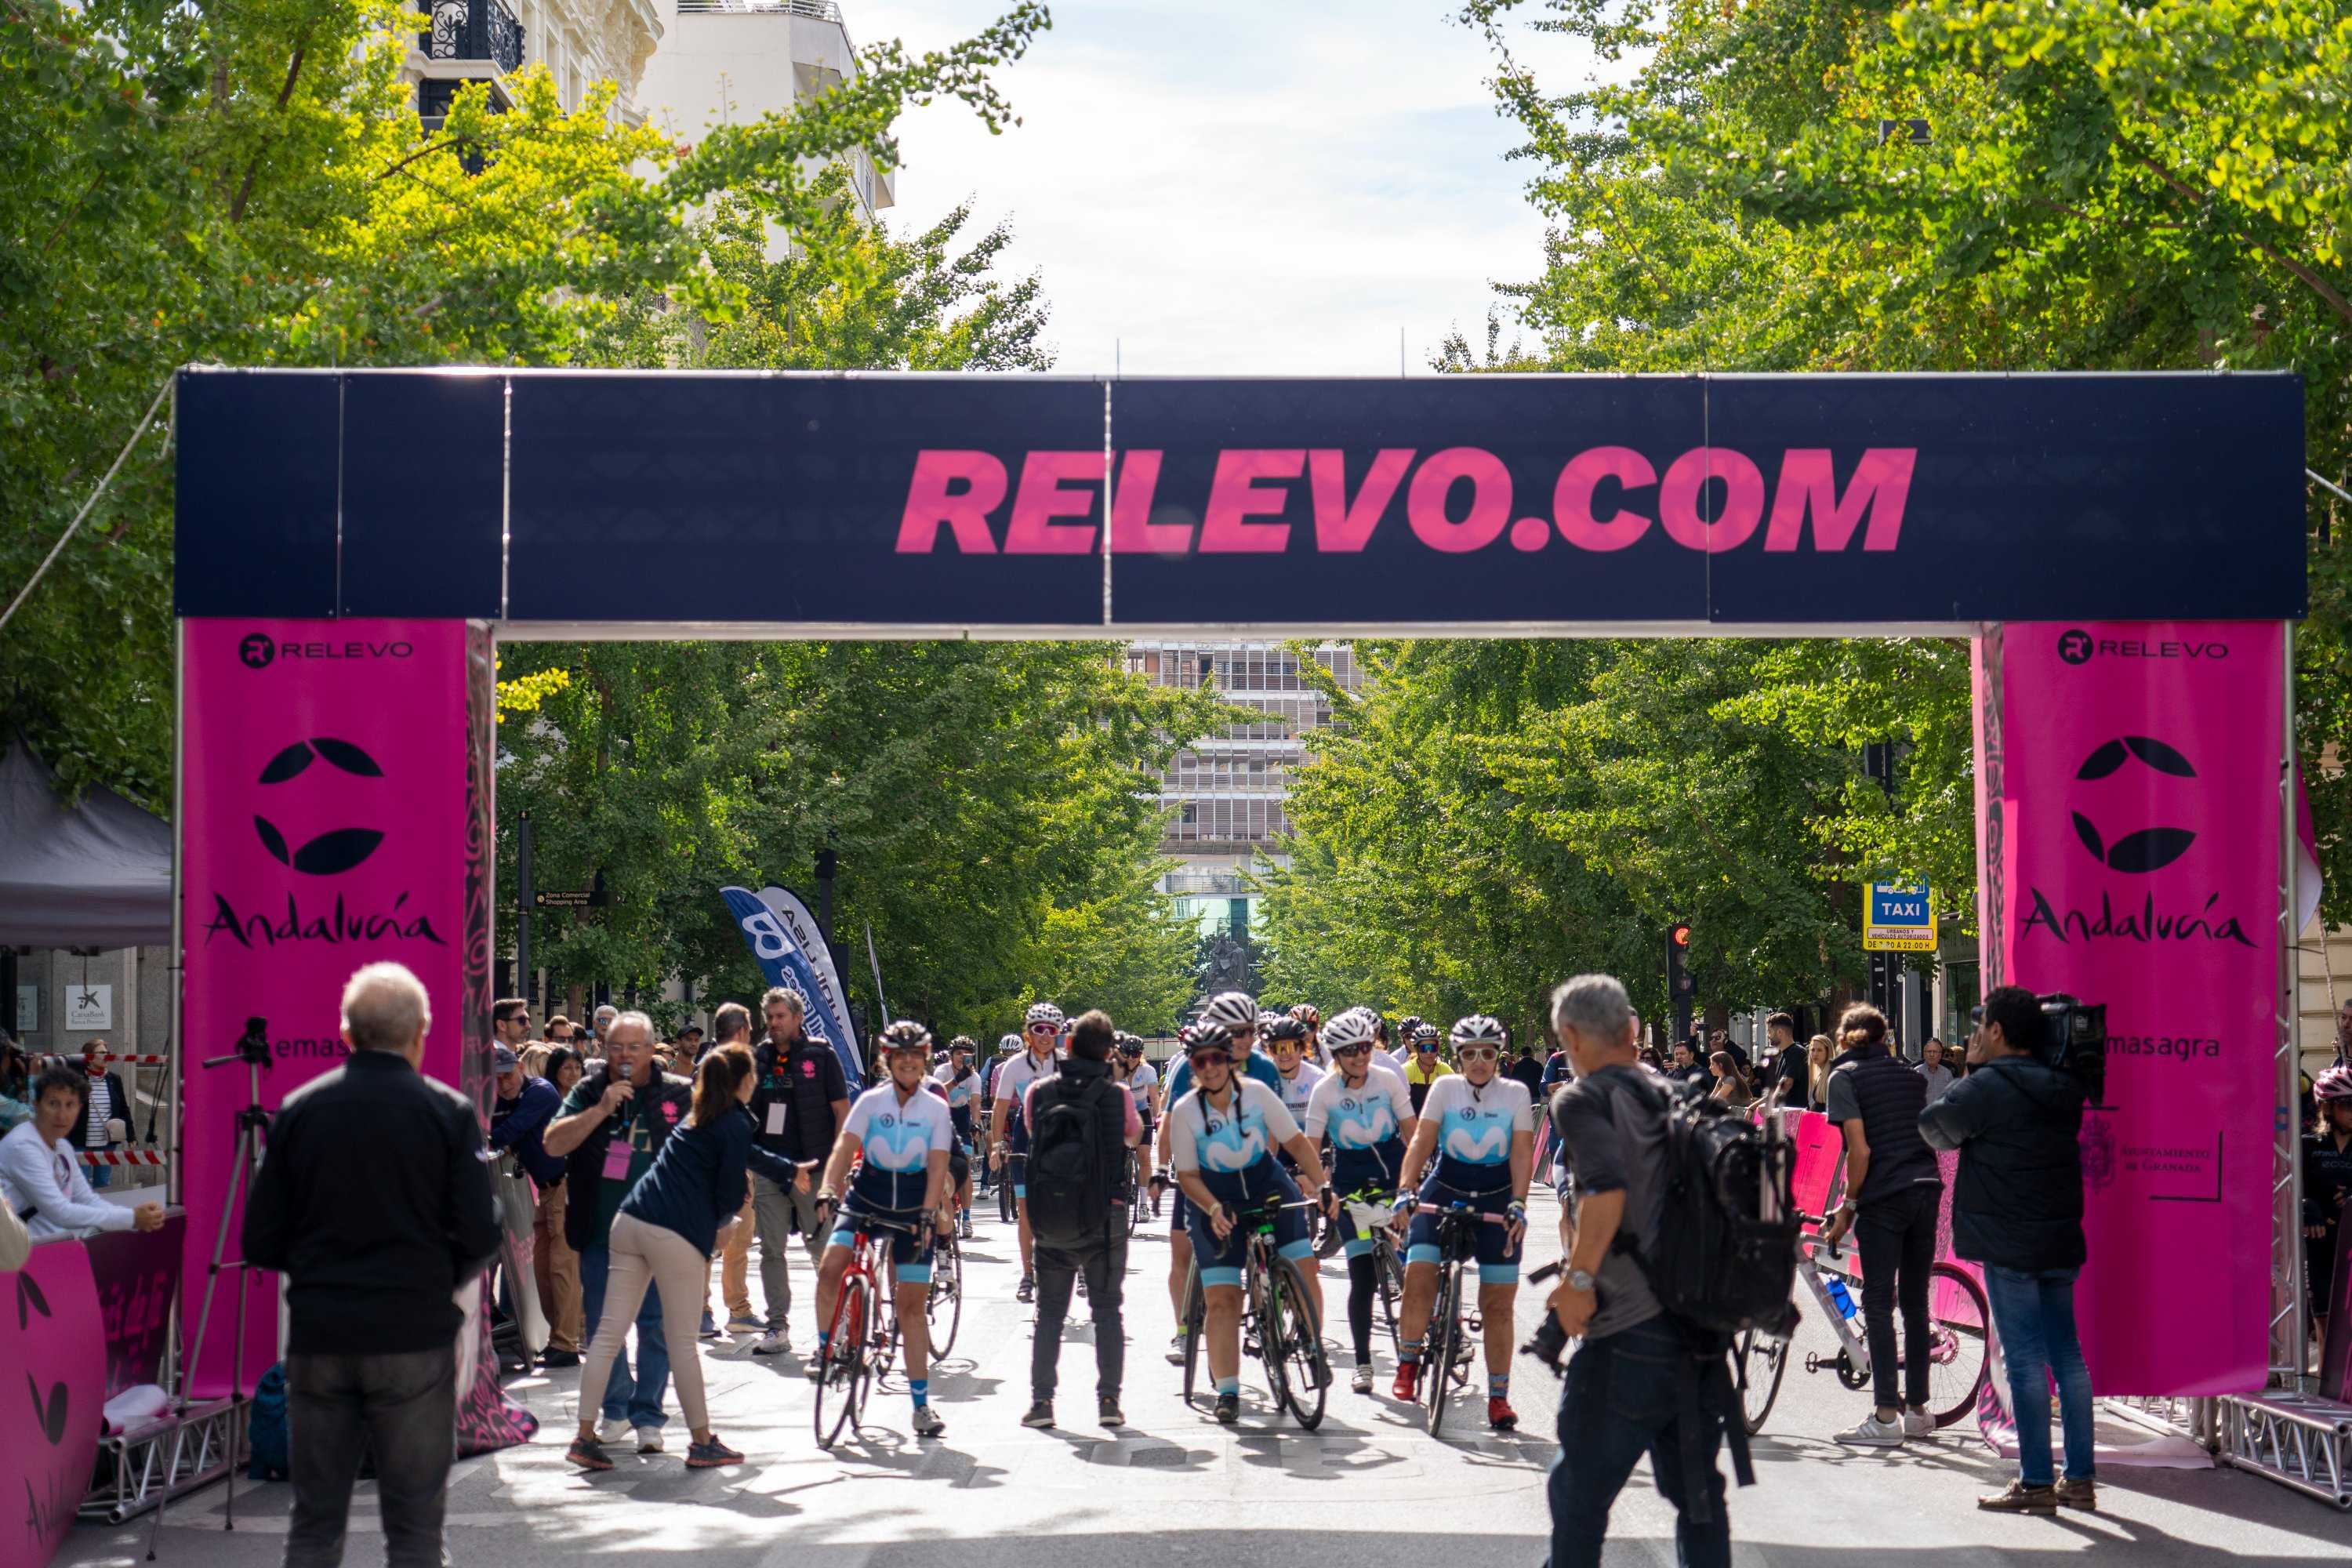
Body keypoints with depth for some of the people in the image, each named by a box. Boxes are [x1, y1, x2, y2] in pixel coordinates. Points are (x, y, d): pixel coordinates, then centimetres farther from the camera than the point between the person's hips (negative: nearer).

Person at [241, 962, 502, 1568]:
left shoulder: (299, 1110, 1)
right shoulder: (448, 1113, -5)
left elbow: (260, 1244, 2)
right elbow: (478, 1238, -9)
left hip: (318, 1340, 2)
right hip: (415, 1337, -2)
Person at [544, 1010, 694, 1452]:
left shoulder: (678, 1094, 2)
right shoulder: (588, 1091, 6)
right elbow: (554, 1144, -6)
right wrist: (602, 1109, -16)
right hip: (600, 1230, 2)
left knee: (655, 1324, -4)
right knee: (601, 1324, 9)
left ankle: (647, 1416, 4)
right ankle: (617, 1408, 23)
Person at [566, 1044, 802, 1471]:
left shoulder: (699, 1115, 24)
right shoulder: (735, 1124, -2)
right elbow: (731, 1193, -6)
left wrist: (790, 1171, 57)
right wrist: (721, 1223, 17)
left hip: (630, 1222, 8)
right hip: (678, 1233, -8)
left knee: (609, 1333, 5)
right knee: (681, 1340, 1)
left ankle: (585, 1436, 4)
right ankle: (702, 1442, 11)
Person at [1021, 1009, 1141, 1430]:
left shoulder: (1039, 1092, -4)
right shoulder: (1118, 1094, -7)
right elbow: (1135, 1136, 13)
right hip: (1107, 1214, -1)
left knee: (1049, 1311, 10)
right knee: (1107, 1309, 9)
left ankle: (1041, 1400, 3)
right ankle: (1108, 1400, 3)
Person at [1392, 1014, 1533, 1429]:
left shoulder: (1516, 1093, 0)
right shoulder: (1445, 1088, 0)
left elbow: (1522, 1152, -7)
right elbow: (1422, 1140, -7)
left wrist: (1517, 1204, -19)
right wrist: (1405, 1190, -20)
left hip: (1496, 1201, 0)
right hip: (1444, 1192, 0)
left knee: (1498, 1302, 0)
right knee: (1419, 1278, -19)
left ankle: (1499, 1396, 9)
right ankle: (1407, 1362, 1)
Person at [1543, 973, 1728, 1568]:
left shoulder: (1582, 1100, -7)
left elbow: (1606, 1188, -23)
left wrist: (1578, 1280, -14)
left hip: (1630, 1334, -7)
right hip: (1701, 1330, 7)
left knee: (1578, 1495, 1)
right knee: (1696, 1491, 15)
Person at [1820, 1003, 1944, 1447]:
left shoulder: (1844, 1075, -1)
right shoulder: (1909, 1074, 18)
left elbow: (1860, 1149, -10)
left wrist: (1848, 1206, -3)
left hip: (1885, 1195, -6)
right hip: (1928, 1189, 6)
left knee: (1878, 1304, -3)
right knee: (1915, 1302, 12)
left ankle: (1885, 1417, -6)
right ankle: (1917, 1409, 16)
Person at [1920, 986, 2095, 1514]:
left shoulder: (1986, 1088, -13)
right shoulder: (2062, 1090, 9)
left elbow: (1935, 1129, -2)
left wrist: (1972, 1070, 7)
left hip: (2009, 1247, -7)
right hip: (2061, 1243, 7)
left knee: (2025, 1360, -4)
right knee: (2067, 1355, 10)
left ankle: (2035, 1484, -2)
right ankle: (2080, 1479, 13)